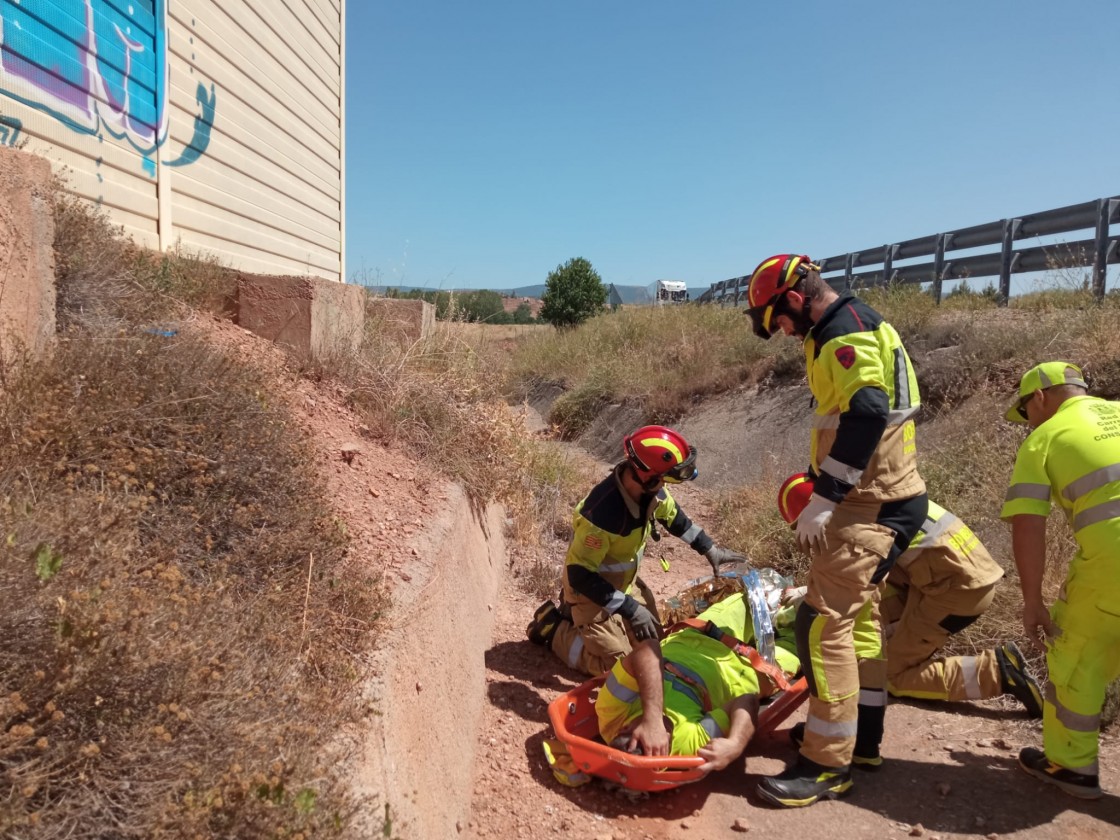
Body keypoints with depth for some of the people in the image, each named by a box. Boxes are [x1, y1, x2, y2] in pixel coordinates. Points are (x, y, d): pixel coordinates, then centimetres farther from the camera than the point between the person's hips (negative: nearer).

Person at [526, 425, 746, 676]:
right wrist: (630, 609, -32)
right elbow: (579, 576, -32)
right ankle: (553, 628, 12)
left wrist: (710, 549, 7)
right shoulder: (601, 514, -40)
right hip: (591, 591, -7)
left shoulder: (649, 489, -16)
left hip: (625, 583, 8)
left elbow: (673, 516, 8)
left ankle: (575, 614, 27)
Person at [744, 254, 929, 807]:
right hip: (875, 498, 11)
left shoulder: (848, 332, -16)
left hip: (869, 504, -11)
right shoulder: (842, 331, 17)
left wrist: (820, 501, -24)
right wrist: (823, 493, 22)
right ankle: (861, 738, 30)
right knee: (858, 614, 18)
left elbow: (865, 417, -27)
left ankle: (827, 763, 1)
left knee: (823, 621, -9)